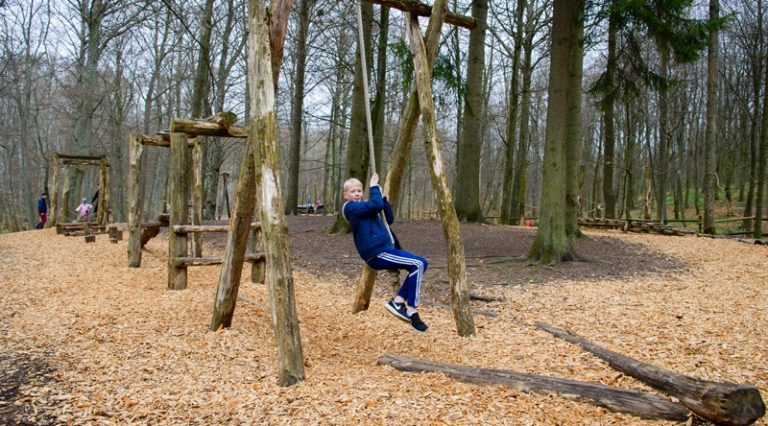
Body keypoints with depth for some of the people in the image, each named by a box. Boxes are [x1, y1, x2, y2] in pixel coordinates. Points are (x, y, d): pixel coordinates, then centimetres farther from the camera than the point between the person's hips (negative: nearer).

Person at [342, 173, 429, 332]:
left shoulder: (364, 206, 22)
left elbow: (390, 218, 16)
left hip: (386, 249, 9)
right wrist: (374, 186, -5)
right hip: (377, 253, -9)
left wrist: (382, 196, 8)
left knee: (421, 264, 5)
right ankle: (412, 312, -15)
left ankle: (398, 301, 5)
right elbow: (376, 205, -20)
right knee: (418, 265, -19)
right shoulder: (350, 207, -6)